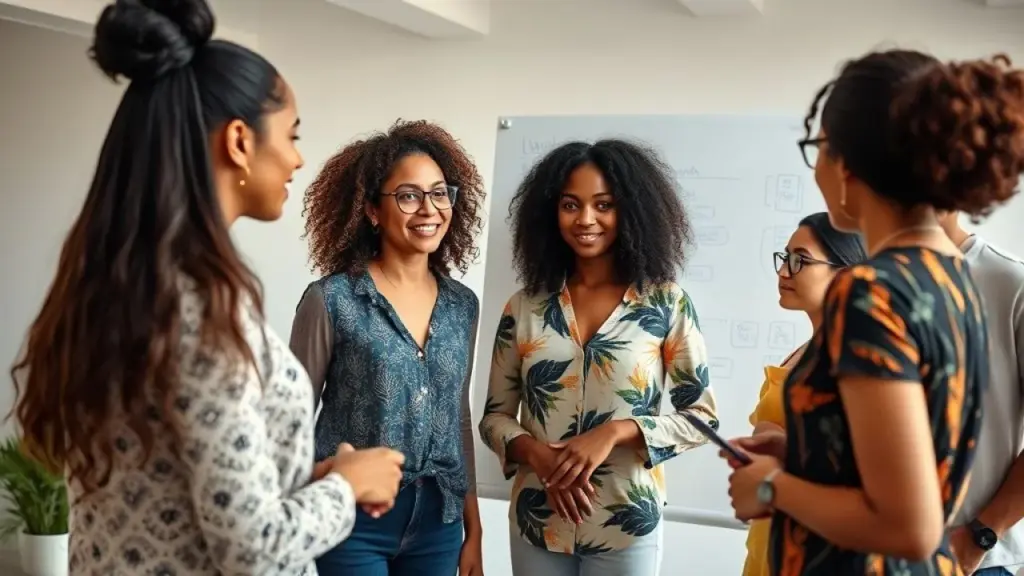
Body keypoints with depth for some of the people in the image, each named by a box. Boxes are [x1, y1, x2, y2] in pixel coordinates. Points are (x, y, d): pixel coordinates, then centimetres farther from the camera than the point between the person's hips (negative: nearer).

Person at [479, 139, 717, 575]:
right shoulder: (524, 307, 1)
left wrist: (615, 432, -16)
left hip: (625, 526, -2)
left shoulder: (667, 304, -4)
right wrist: (536, 453, -14)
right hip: (536, 523, 2)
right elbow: (495, 417, 6)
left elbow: (701, 416, -3)